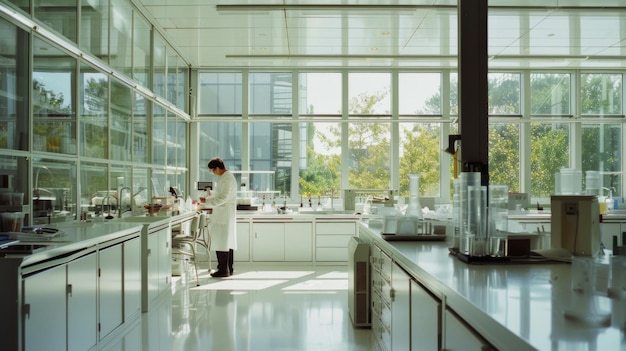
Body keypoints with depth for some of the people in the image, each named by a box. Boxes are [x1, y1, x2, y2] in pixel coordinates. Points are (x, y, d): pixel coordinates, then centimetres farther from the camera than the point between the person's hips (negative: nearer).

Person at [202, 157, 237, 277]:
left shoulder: (227, 178, -15)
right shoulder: (227, 177, 17)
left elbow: (223, 198, -22)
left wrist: (207, 201, -19)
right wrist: (210, 195, 18)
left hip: (224, 216, -10)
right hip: (226, 216, 10)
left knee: (221, 243, -7)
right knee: (228, 243, 11)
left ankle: (223, 270, -3)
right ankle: (228, 268, 17)